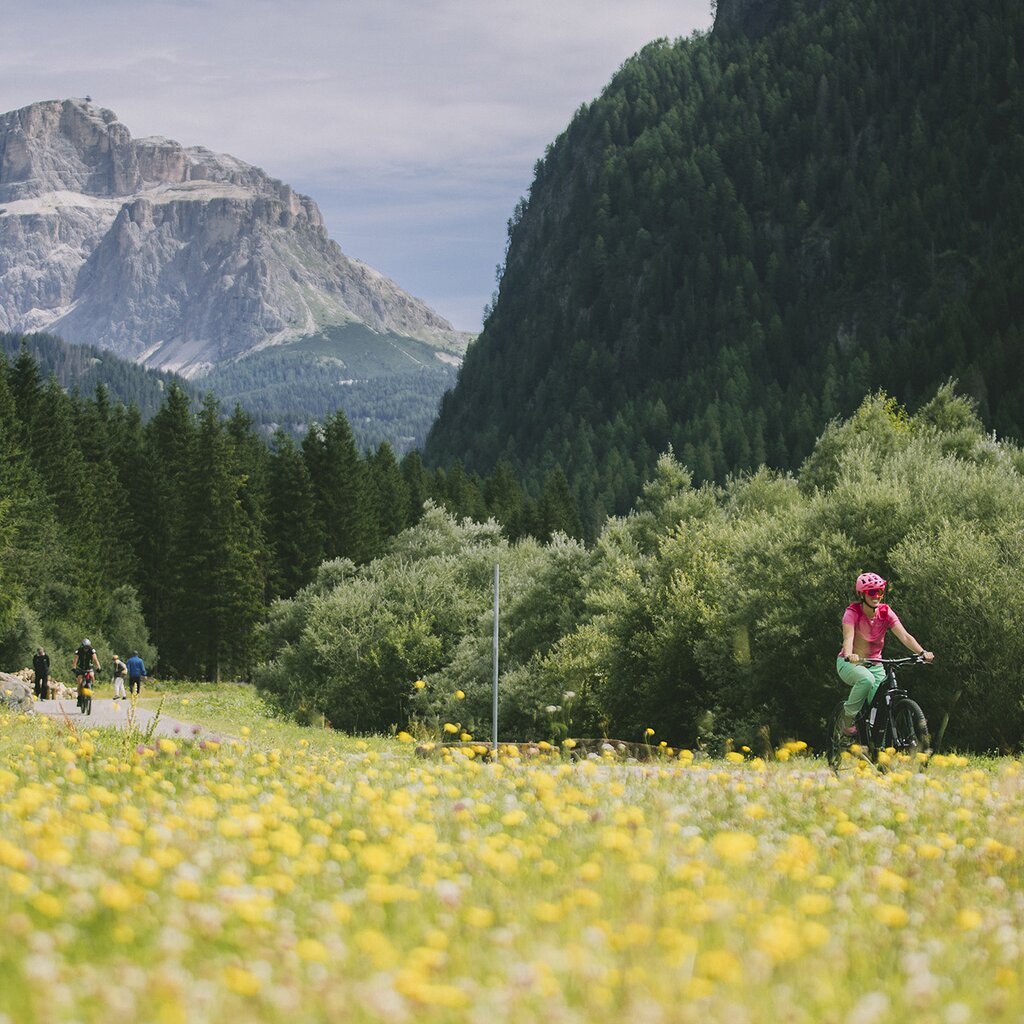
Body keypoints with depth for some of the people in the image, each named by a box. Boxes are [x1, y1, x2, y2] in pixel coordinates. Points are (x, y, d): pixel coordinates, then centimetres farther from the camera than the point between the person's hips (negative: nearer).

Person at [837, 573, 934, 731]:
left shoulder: (886, 613, -7)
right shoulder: (852, 612, -16)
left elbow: (904, 636, -17)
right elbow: (848, 637, -32)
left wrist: (922, 652, -35)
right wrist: (849, 655, -54)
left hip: (874, 665, 3)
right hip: (850, 664, -3)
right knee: (867, 679, -36)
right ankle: (849, 719, -18)